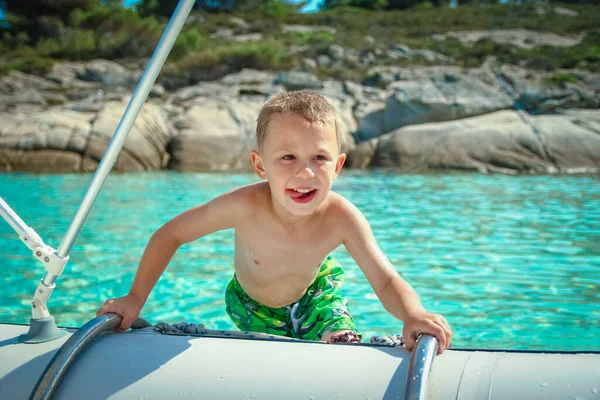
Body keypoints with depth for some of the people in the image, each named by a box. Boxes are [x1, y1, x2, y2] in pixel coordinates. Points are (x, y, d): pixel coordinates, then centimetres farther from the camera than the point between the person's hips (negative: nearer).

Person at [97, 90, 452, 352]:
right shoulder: (245, 206, -39)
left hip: (315, 295, 1)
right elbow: (171, 235, -25)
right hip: (253, 306, 0)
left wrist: (413, 314, -57)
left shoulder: (342, 218, -36)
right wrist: (136, 298, -27)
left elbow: (387, 282, -34)